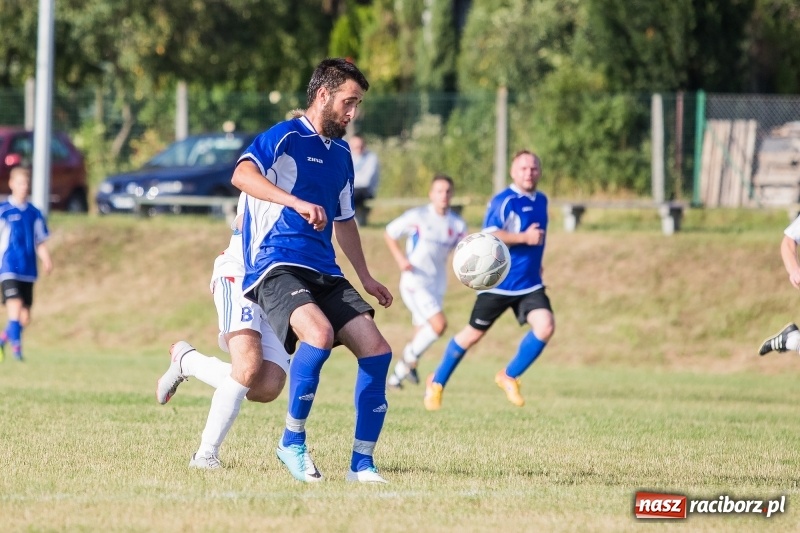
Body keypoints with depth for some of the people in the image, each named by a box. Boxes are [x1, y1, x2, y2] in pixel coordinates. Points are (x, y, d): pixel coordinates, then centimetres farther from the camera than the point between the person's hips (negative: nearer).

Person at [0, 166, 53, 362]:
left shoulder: (35, 214, 9)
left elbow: (40, 242, 11)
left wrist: (46, 260, -7)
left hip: (28, 272, 4)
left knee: (24, 318, 6)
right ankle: (16, 348, -14)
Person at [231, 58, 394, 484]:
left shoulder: (341, 153, 21)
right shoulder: (285, 137, -4)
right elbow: (242, 175, -23)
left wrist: (365, 277, 37)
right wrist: (298, 202, -34)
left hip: (325, 273, 8)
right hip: (277, 267, -8)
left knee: (377, 352, -6)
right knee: (320, 334, -33)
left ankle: (362, 462, 4)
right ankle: (292, 441, -15)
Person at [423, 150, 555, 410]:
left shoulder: (541, 200, 11)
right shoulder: (503, 201, -13)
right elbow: (488, 236, -24)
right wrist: (524, 238, -26)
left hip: (529, 285, 5)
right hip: (498, 284, -5)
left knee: (545, 326, -18)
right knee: (473, 334, 5)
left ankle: (509, 376, 1)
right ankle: (437, 381, 26)